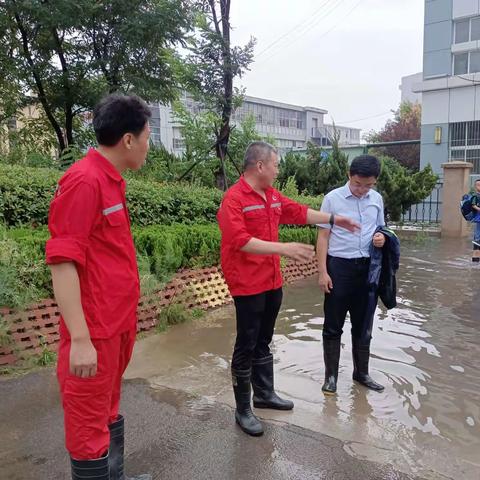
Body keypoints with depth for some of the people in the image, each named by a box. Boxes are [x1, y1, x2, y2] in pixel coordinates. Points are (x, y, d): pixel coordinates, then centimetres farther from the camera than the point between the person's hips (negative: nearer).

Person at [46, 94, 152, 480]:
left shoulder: (112, 181, 10)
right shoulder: (83, 181, -18)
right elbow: (62, 262, -21)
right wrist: (79, 339, -22)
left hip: (119, 323, 9)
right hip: (95, 332, -9)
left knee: (109, 412, 22)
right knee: (90, 427, 6)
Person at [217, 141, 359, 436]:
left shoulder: (272, 195, 9)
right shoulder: (234, 198, -18)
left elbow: (298, 212, 23)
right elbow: (241, 241, -28)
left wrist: (333, 219, 26)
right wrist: (284, 248, -33)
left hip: (273, 282, 8)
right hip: (248, 285, -8)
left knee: (264, 342, 20)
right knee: (246, 346, 2)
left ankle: (265, 394, 36)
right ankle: (243, 410, 15)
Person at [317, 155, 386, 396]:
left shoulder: (377, 199, 4)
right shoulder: (332, 198, -8)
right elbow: (323, 236, -6)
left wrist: (382, 237, -8)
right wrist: (322, 271, -10)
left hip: (368, 267, 4)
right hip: (340, 266, -4)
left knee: (363, 324, 14)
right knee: (333, 325, 5)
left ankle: (361, 372, 31)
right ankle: (331, 375, 20)